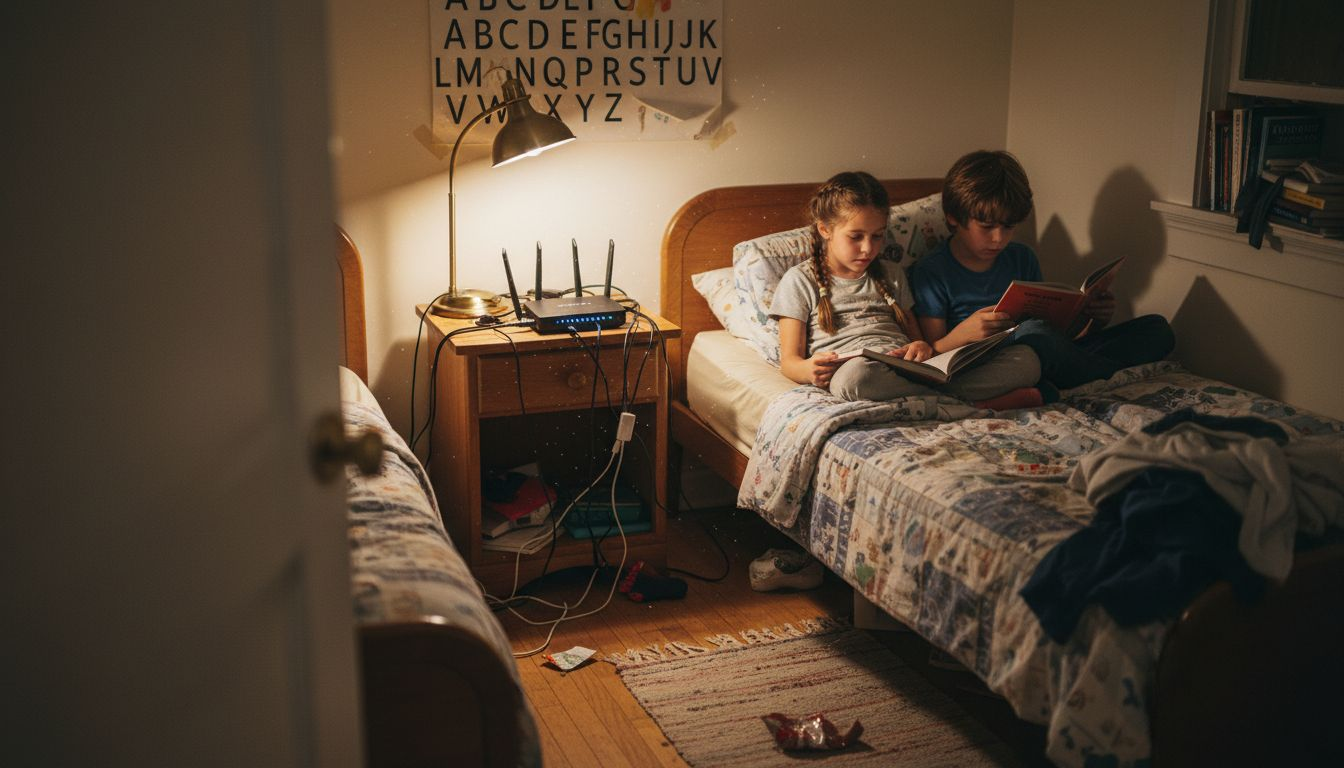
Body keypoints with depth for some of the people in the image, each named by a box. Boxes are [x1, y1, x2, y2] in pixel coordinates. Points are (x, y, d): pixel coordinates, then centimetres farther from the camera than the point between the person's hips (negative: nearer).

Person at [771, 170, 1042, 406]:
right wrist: (810, 370, -20)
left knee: (1025, 359, -12)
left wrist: (922, 347, -1)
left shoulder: (891, 274, 26)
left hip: (909, 373, 5)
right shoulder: (801, 280, 11)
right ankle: (966, 402, -28)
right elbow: (789, 361, 6)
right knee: (857, 375, -45)